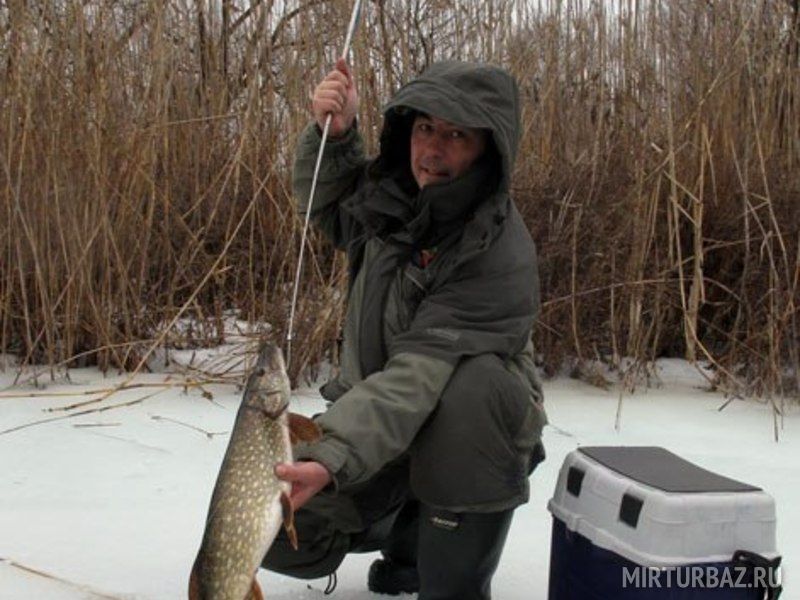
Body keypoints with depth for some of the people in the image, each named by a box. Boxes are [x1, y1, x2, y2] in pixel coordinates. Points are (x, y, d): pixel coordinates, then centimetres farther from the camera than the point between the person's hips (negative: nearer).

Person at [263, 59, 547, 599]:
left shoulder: (500, 256, -28)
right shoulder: (395, 191, -7)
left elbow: (419, 373, -36)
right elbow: (331, 209, 15)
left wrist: (331, 458, -47)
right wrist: (334, 135, -5)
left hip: (474, 426, -5)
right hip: (376, 412, 6)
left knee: (472, 382, -39)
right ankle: (408, 533, 22)